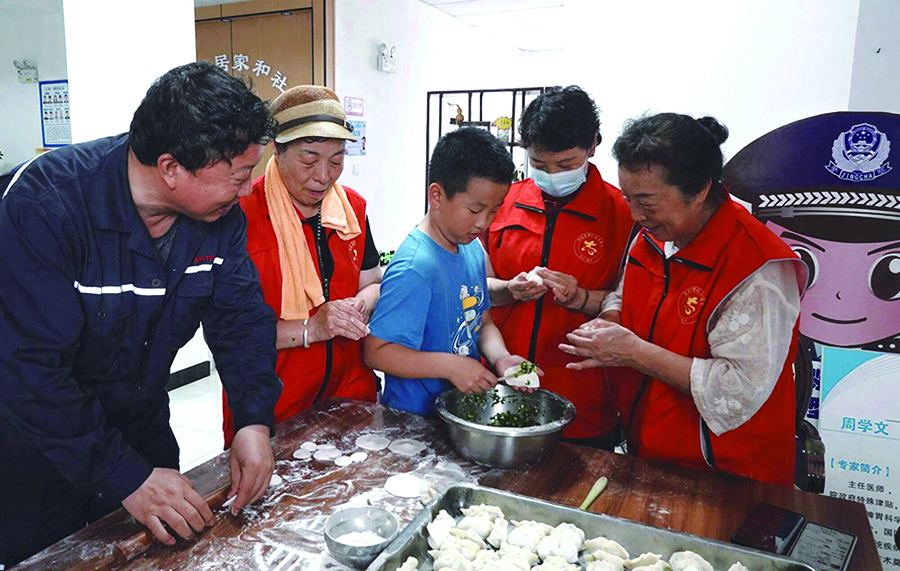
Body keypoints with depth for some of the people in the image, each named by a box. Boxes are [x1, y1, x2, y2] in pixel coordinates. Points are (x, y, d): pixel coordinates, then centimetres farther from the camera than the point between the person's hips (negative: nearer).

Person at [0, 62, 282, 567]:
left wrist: (256, 420, -21)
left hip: (143, 430, 5)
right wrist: (125, 476, -33)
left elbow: (243, 316, -7)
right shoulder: (43, 205, -29)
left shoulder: (220, 211, -12)